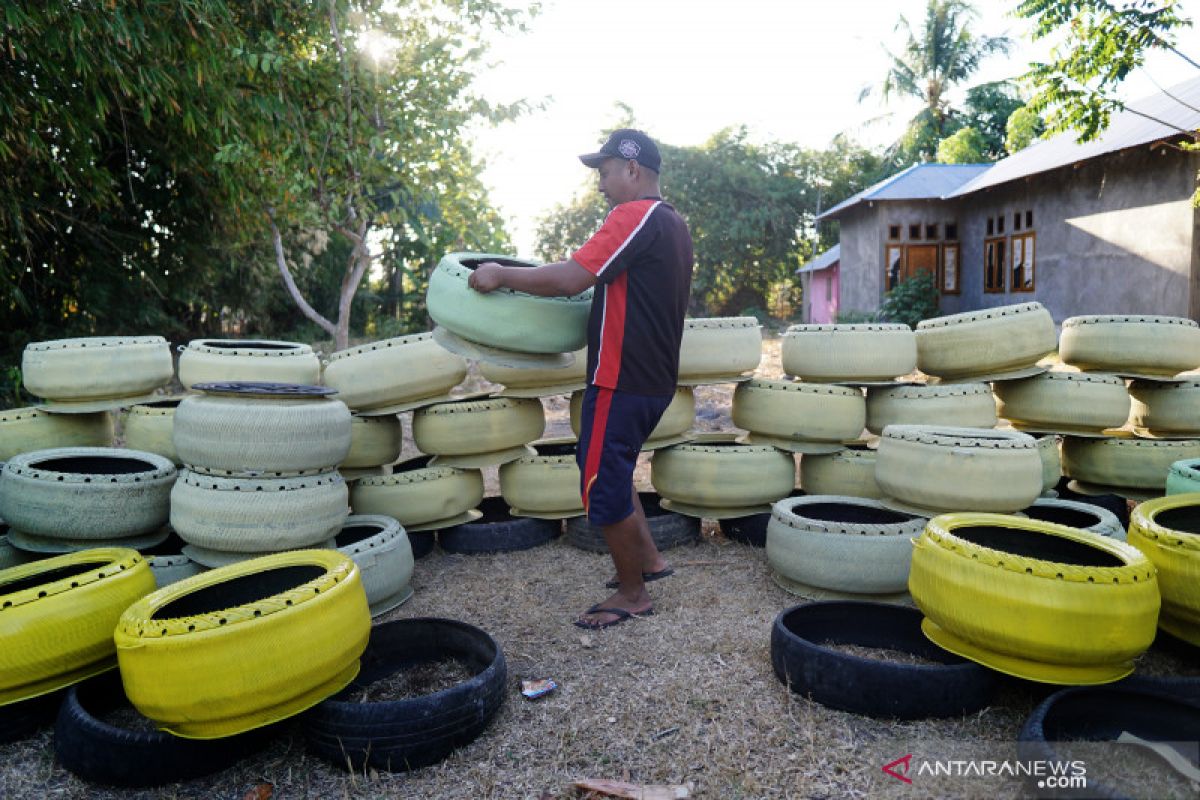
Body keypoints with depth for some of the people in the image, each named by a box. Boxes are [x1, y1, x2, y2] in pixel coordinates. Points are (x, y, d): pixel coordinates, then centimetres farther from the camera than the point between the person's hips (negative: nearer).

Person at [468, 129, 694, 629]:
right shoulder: (673, 223, 15)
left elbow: (570, 279, -22)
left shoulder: (635, 216, -15)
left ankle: (632, 596, 15)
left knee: (603, 486, 2)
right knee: (610, 470, 23)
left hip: (621, 382, -10)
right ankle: (648, 558, 29)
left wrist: (500, 275, -12)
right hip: (653, 379, 10)